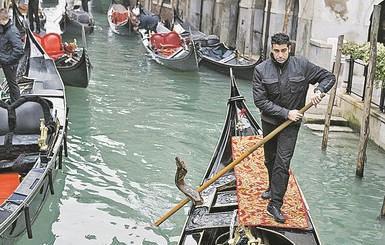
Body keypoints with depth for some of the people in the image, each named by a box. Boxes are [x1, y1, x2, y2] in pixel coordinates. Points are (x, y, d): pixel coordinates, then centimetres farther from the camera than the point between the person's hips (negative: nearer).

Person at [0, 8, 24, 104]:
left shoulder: (12, 32, -26)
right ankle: (14, 103, 35)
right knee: (11, 83, 20)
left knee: (12, 83, 7)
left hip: (9, 64, -8)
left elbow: (19, 50, -33)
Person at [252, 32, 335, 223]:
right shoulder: (261, 70, -11)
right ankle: (273, 188, 46)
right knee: (270, 160, 19)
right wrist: (285, 113, -20)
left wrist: (319, 90, -19)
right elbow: (260, 101, -14)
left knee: (282, 163, -9)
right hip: (269, 122, 2)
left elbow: (328, 76, 2)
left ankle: (274, 205, -5)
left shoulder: (302, 66, -9)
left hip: (291, 124, -2)